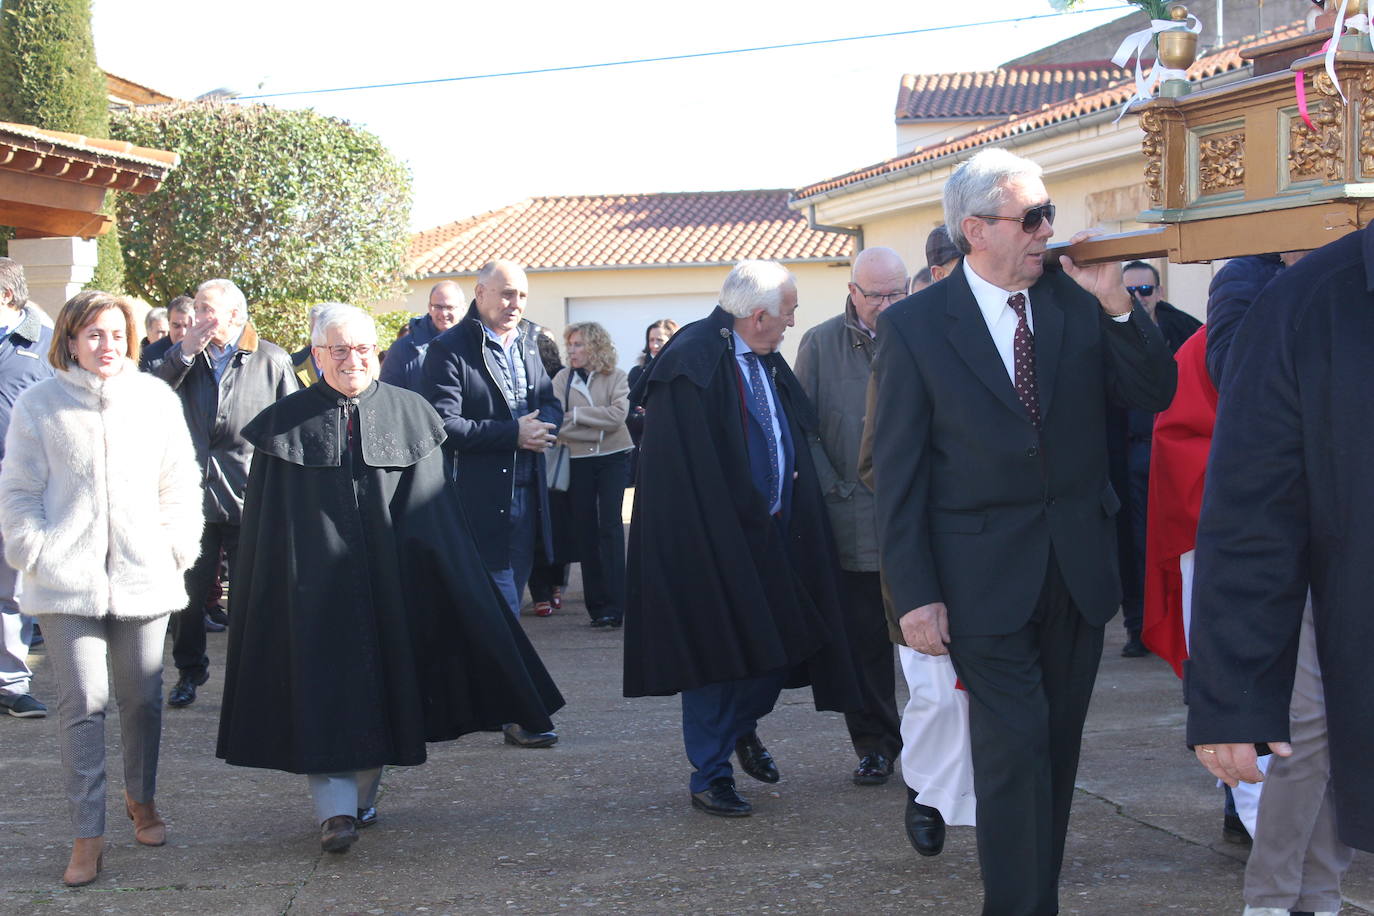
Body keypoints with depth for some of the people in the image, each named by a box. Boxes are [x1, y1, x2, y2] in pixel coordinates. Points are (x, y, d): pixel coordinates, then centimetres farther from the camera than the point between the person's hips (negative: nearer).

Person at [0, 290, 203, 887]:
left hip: (143, 575, 2)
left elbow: (181, 483, 12)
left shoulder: (155, 398, 6)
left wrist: (177, 547, 5)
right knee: (82, 703, -5)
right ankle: (87, 836, 1)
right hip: (68, 579, -2)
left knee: (142, 698, 9)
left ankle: (142, 799, 33)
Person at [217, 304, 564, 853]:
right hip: (316, 578, -2)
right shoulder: (288, 421, 3)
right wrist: (267, 592, -2)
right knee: (325, 688, -8)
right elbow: (265, 521, 3)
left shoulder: (409, 413, 6)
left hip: (390, 580, 2)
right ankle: (335, 809, -11)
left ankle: (362, 795, 23)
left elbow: (432, 510, 6)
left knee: (380, 684, 8)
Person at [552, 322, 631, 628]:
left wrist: (576, 414, -12)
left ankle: (614, 605, -11)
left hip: (613, 458, -2)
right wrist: (600, 428, -14)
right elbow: (558, 425, -9)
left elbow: (618, 414, -15)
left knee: (610, 526, -9)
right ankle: (596, 603, 11)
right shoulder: (562, 379, 1)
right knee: (585, 531, 4)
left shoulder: (615, 377, -1)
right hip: (579, 461, 2)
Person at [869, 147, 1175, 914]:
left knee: (1058, 750, 13)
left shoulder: (1077, 302, 3)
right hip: (988, 578, -4)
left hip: (1079, 567, 4)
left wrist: (1117, 303, -13)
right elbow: (898, 471, -6)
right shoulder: (913, 326, -7)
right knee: (1016, 752, -7)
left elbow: (1156, 393, 1)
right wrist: (913, 594, -10)